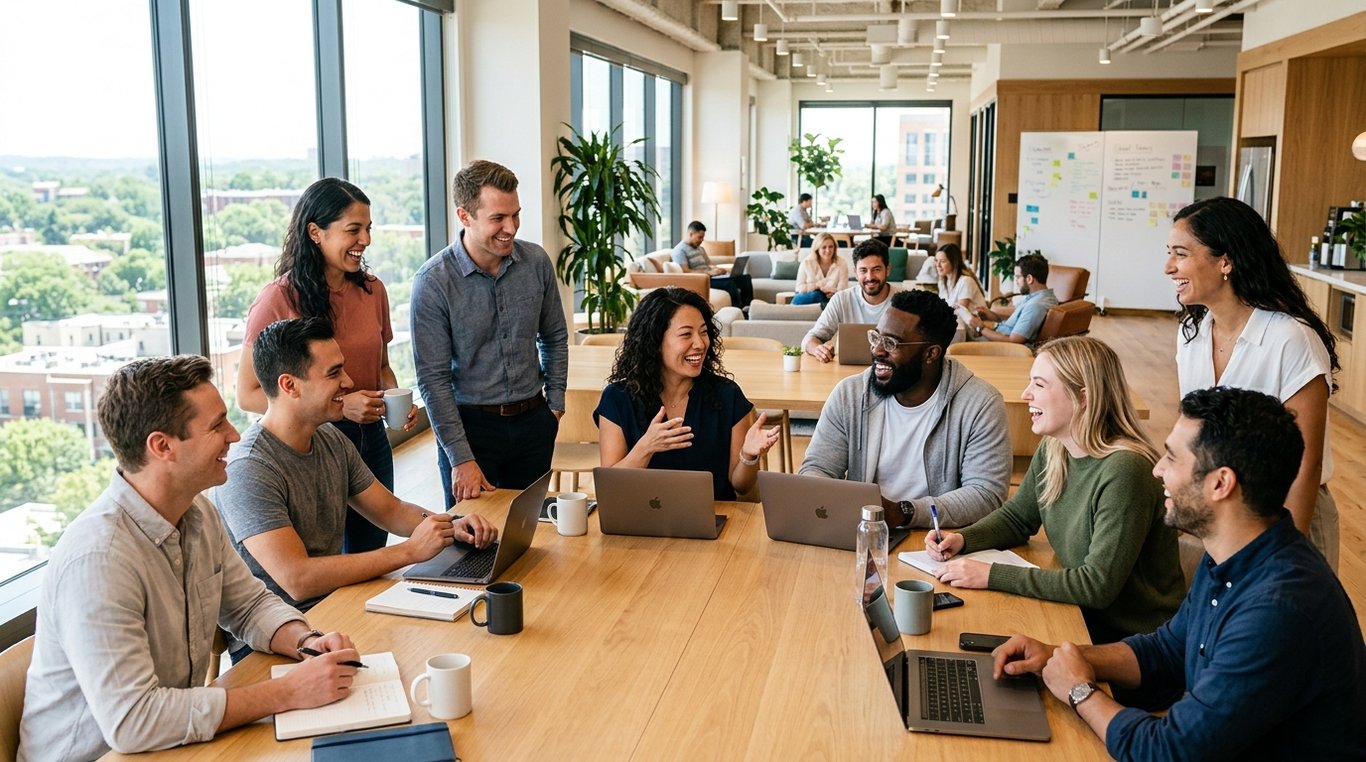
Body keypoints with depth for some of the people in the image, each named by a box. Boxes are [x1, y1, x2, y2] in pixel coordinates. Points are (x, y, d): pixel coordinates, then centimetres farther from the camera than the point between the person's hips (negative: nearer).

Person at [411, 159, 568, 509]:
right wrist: (461, 458, -16)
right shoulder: (433, 282, -15)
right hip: (470, 424, -3)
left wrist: (555, 404, 7)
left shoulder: (536, 262, -3)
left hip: (533, 420, 4)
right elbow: (433, 378, -14)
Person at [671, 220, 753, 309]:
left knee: (746, 278, -7)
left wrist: (718, 269, -1)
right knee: (730, 283, -33)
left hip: (711, 277, 9)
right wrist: (709, 272, -23)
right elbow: (686, 272, -18)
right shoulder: (679, 250, -6)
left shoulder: (700, 249, 23)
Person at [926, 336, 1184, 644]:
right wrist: (962, 540, -5)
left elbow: (1098, 585, -26)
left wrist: (991, 575, -26)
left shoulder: (1124, 471, -25)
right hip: (1084, 611, 7)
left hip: (1134, 638, -7)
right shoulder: (1052, 452, 0)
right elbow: (1015, 518, 16)